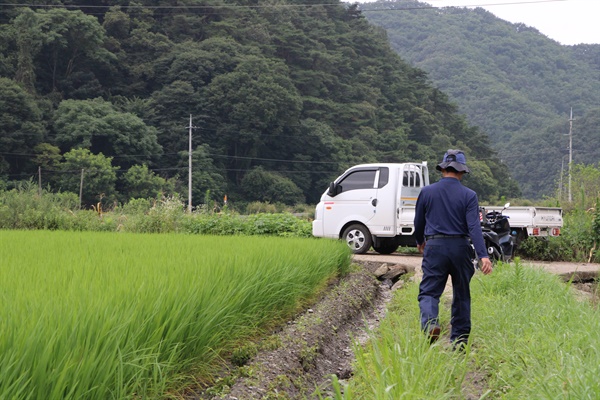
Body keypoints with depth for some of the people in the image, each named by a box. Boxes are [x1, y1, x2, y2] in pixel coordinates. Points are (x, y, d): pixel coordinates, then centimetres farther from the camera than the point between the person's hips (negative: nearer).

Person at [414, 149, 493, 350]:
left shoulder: (427, 192, 2)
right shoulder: (468, 195, -3)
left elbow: (419, 222, 12)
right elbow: (473, 226, -13)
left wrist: (420, 242, 31)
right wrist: (483, 255, -18)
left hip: (435, 247, 0)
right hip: (460, 248, 0)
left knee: (428, 291, 0)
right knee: (461, 294, 13)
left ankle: (430, 323, -29)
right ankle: (459, 339, 17)